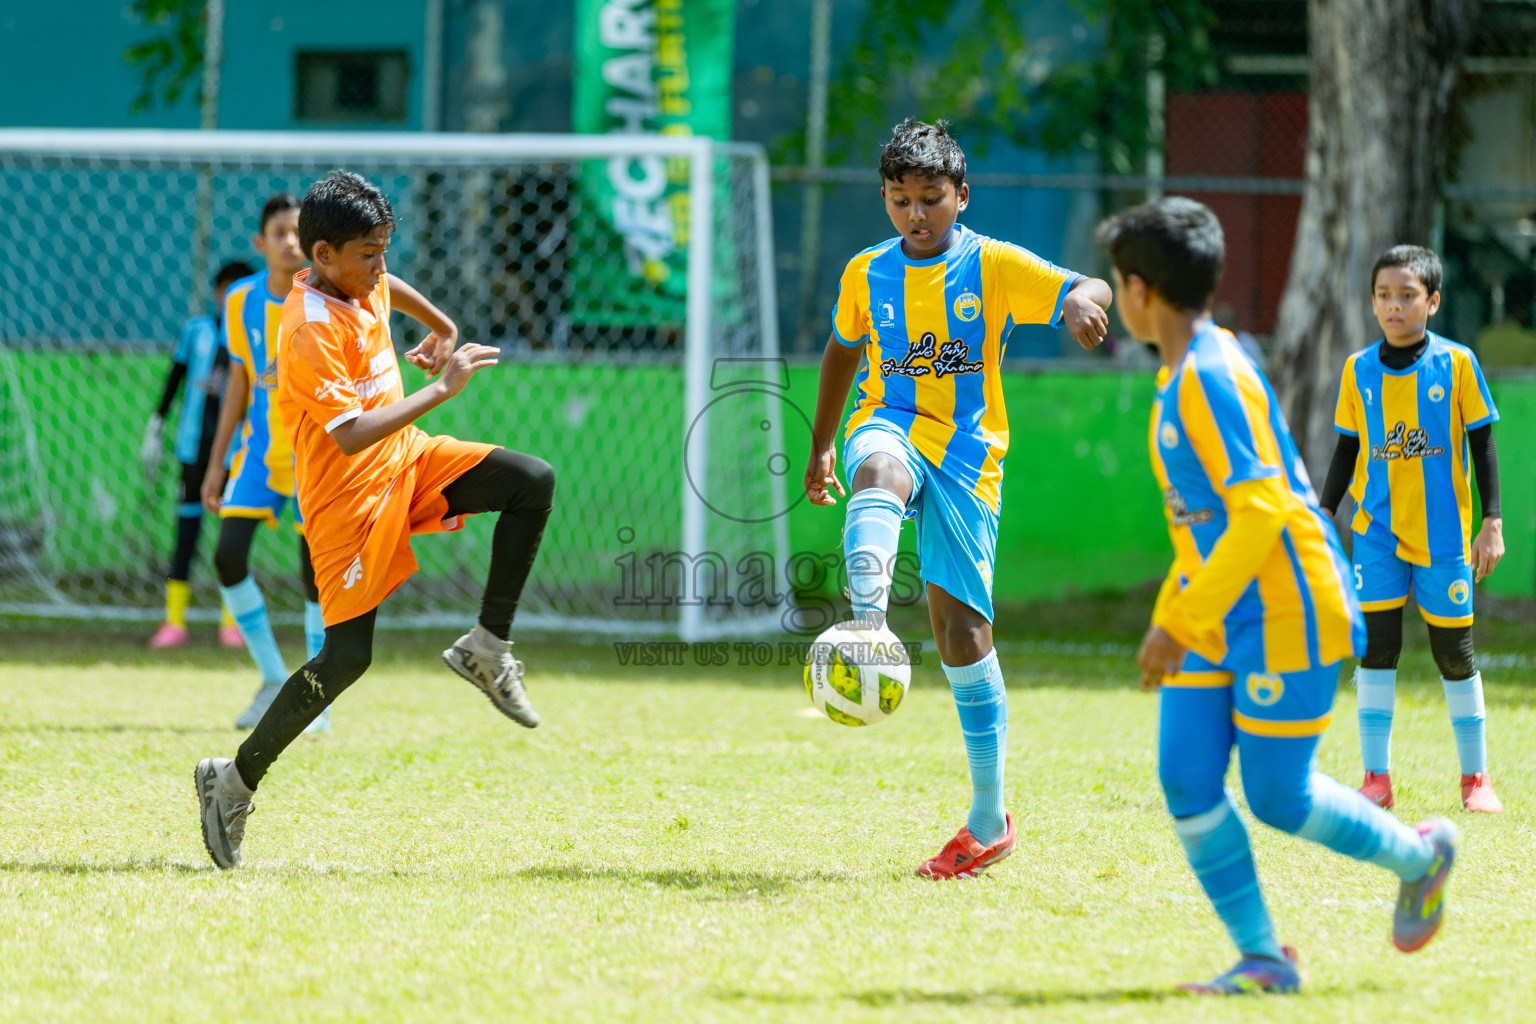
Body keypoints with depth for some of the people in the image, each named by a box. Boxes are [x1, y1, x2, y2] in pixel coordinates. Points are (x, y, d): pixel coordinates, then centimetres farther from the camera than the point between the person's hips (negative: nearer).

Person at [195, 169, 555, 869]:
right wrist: (442, 389, -33)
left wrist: (441, 326, 40)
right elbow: (351, 434, -35)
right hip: (349, 496, -8)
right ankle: (235, 780, 4)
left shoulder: (362, 285, 1)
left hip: (405, 462, 8)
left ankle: (488, 646, -1)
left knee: (533, 483, -9)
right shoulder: (310, 333, -26)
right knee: (347, 656, -9)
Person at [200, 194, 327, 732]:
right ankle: (273, 679, 4)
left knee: (316, 572, -5)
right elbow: (240, 381, 10)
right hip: (260, 448, 3)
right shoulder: (242, 302, 0)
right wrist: (217, 461, 9)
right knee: (228, 554, -12)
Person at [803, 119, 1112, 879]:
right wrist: (821, 446, 29)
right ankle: (868, 629, -64)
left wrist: (1083, 301, -36)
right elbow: (843, 350, 26)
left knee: (960, 618, -6)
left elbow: (1087, 290, -12)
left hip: (965, 451, -2)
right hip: (889, 425, 2)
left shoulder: (992, 266, -1)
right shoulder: (866, 274, 9)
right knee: (881, 470, -38)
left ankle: (990, 819, 4)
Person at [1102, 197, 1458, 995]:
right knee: (1186, 782, -2)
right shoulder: (1187, 373, 11)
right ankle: (1261, 958, 3)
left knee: (1278, 798, -2)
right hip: (1220, 623, 9)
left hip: (1283, 621, -9)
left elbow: (1262, 509, -27)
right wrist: (1172, 616, 23)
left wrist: (1181, 624, -27)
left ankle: (1418, 856, 23)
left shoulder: (1212, 379, -21)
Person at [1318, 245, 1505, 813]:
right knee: (1376, 647, -4)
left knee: (1455, 653, 4)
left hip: (1443, 531, -2)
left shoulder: (1456, 363, -5)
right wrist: (1323, 518, 8)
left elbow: (1482, 444, -1)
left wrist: (1492, 521, -5)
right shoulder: (1359, 370, 3)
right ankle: (1376, 779, 0)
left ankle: (1476, 778, 16)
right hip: (1378, 530, 2)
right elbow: (1347, 451, 12)